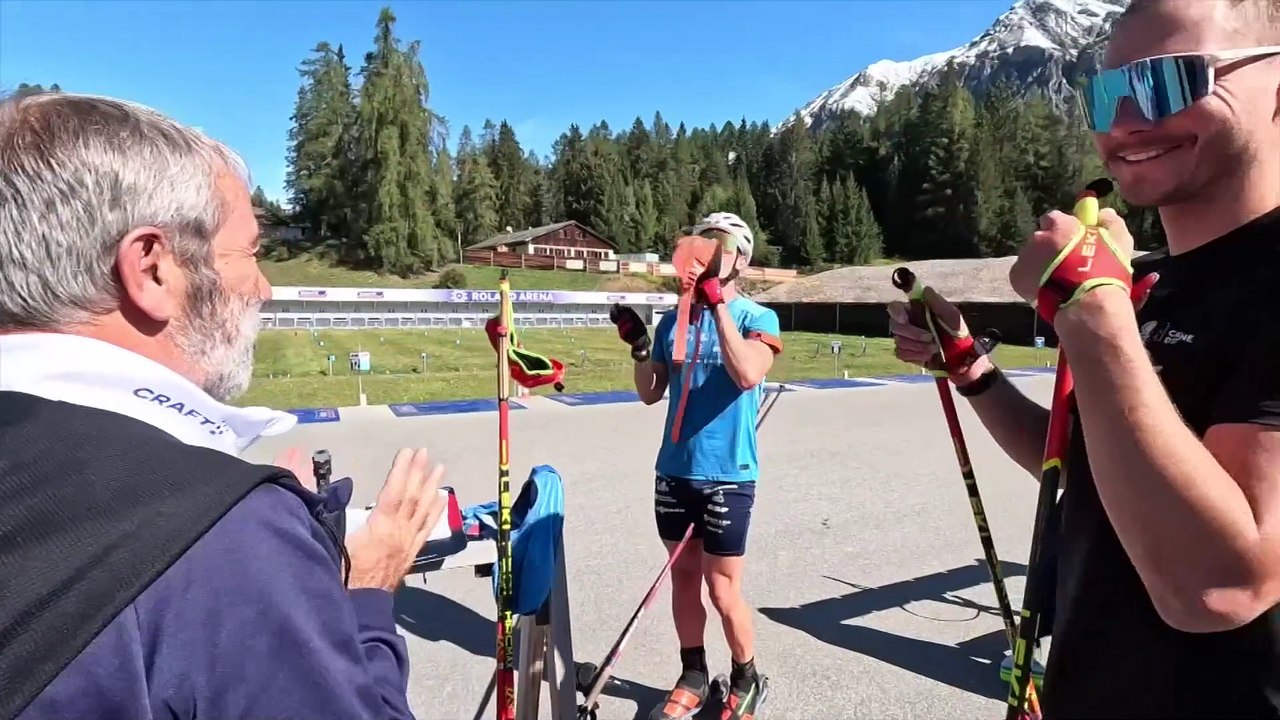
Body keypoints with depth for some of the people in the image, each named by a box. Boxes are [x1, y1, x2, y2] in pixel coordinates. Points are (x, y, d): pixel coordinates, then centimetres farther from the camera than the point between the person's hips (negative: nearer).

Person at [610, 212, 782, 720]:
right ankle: (693, 677, 34)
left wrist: (718, 304, -24)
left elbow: (747, 374, -26)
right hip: (674, 471, 5)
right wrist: (639, 347, -7)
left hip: (727, 475, -4)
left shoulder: (757, 317, -6)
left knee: (723, 590, 4)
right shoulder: (673, 321, 6)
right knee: (683, 574, 15)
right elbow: (651, 394, 9)